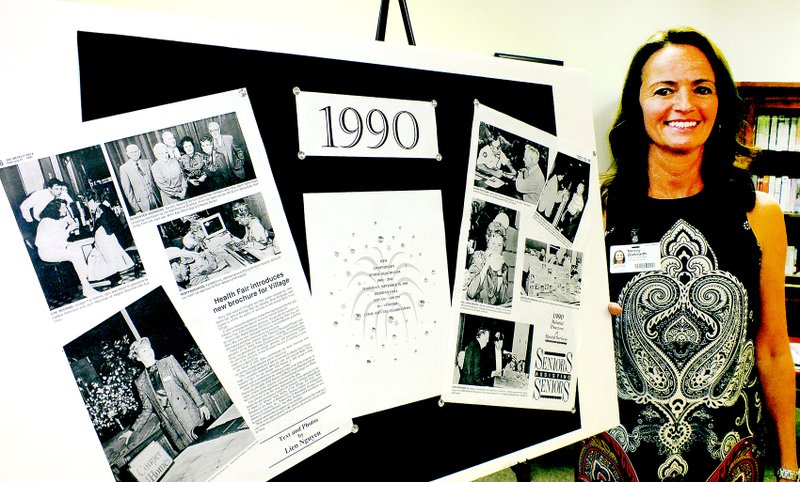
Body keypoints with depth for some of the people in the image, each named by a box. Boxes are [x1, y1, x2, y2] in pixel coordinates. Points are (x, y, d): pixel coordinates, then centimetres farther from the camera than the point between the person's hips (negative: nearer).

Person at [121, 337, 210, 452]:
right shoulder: (141, 382, 8)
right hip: (171, 425, 0)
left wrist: (201, 404, -4)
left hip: (190, 414, 0)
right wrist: (132, 430, 6)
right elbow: (147, 409, 13)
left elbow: (187, 383, 3)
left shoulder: (169, 362, 5)